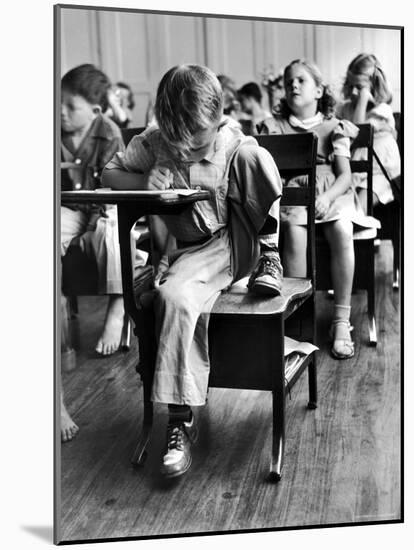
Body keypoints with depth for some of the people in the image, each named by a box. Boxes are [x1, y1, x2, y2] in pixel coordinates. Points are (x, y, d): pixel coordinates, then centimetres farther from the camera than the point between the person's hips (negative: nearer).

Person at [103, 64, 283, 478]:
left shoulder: (238, 147, -7)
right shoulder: (154, 143, 1)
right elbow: (109, 174, 5)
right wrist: (149, 182, -12)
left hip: (240, 239, -1)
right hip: (198, 251, 1)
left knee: (254, 157, -26)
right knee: (173, 296, -34)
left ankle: (268, 258, -12)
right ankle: (180, 421, -24)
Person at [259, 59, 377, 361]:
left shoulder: (334, 128, 11)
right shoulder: (274, 127, 13)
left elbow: (345, 175, 0)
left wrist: (327, 198, -20)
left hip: (332, 193, 0)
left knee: (342, 231, -32)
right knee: (294, 231, -34)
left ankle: (342, 321, -25)